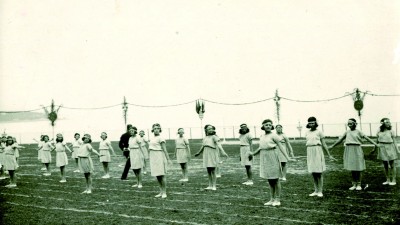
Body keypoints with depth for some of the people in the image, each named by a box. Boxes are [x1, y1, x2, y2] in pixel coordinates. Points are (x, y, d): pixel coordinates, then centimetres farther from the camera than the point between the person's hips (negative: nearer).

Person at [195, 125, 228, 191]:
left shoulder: (214, 137, -10)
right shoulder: (205, 138, 11)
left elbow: (219, 144, -24)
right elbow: (203, 146, 26)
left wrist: (223, 152, -40)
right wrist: (198, 153, 39)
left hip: (213, 156, -6)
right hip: (206, 156, 6)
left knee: (213, 171, -7)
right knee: (208, 171, 7)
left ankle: (214, 186, -2)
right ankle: (210, 186, 13)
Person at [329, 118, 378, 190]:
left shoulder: (358, 132, 0)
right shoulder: (347, 132, 11)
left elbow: (366, 138, -7)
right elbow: (340, 140, 18)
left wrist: (374, 143, -18)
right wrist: (332, 146, 23)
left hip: (356, 150, -4)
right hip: (349, 151, 4)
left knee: (358, 168, 2)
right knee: (352, 168, 7)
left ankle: (359, 184, 10)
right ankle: (354, 184, 15)